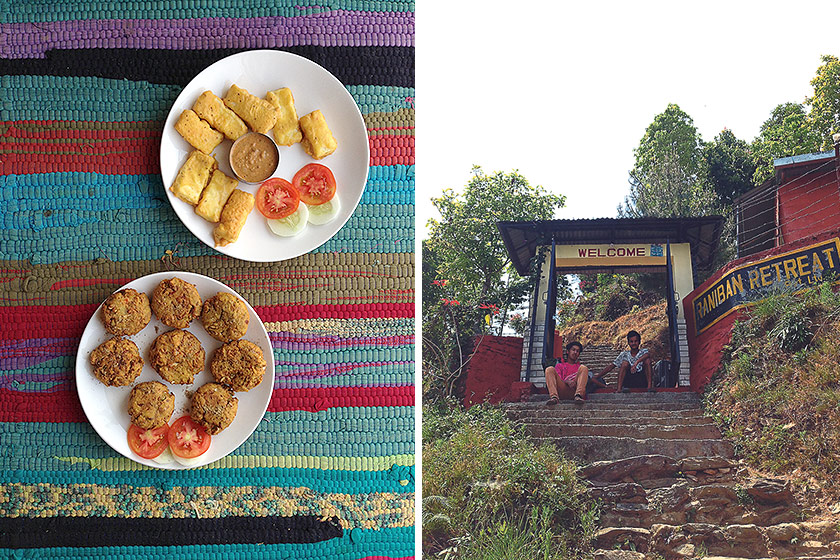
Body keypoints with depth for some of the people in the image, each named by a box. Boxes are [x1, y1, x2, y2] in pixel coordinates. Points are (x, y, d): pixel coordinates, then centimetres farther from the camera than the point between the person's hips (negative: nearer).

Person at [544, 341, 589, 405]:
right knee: (550, 369, -17)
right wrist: (567, 382, -13)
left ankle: (578, 396, -40)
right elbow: (558, 380, 10)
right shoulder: (560, 365, 29)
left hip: (576, 389, 0)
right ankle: (554, 397, -41)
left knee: (584, 368, -18)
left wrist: (575, 381, -9)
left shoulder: (580, 366, 32)